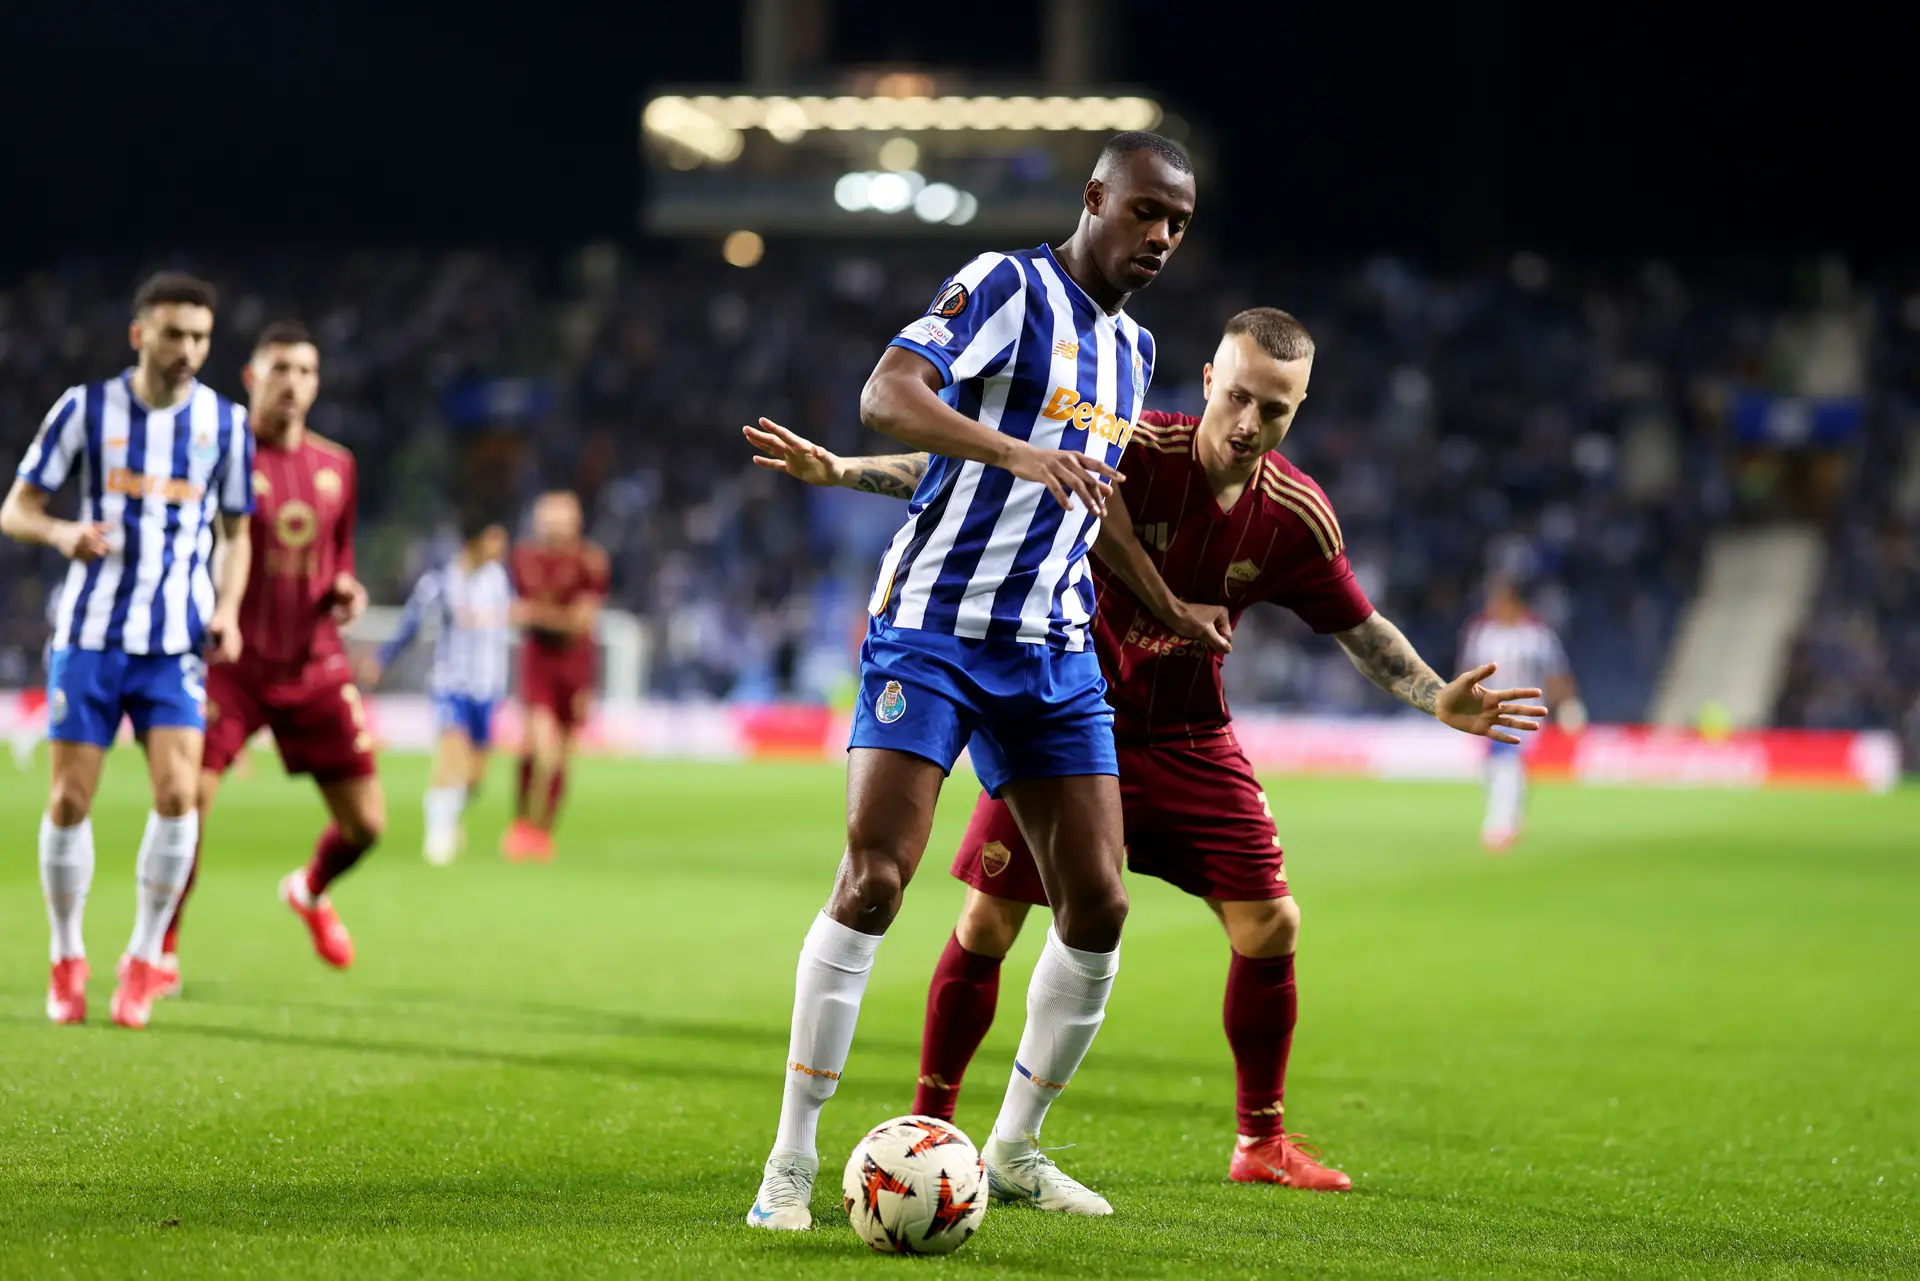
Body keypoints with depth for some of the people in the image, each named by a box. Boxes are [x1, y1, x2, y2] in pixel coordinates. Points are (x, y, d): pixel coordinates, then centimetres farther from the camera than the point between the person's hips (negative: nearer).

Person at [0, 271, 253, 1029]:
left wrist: (227, 610, -4)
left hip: (178, 641, 0)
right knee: (70, 799, 0)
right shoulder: (86, 409, -1)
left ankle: (144, 957, 1)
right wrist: (62, 533, -20)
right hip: (91, 634, 0)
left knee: (177, 793, -14)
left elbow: (235, 533, 13)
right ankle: (66, 960, 17)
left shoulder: (225, 422, 3)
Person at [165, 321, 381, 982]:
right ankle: (162, 947, 5)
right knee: (188, 803, -17)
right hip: (232, 662, -4)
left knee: (366, 823, 2)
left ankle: (311, 890, 37)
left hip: (315, 666, 4)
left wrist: (345, 589, 0)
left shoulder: (337, 468, 9)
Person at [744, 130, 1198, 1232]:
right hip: (933, 630, -7)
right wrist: (1022, 453, -35)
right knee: (873, 881, -17)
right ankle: (792, 1160, -9)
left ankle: (1015, 1149, 18)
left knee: (1099, 906, 0)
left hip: (1055, 654, 7)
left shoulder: (1133, 349, 16)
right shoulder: (1009, 287, -7)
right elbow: (887, 397, -23)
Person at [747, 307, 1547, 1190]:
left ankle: (1261, 1142, 15)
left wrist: (1438, 699, -8)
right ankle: (927, 1124, 13)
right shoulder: (1128, 453, -21)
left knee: (1270, 927, -3)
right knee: (986, 926, -5)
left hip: (1190, 741, 3)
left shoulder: (1298, 518, -10)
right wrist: (839, 471, -23)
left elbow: (1360, 629, 5)